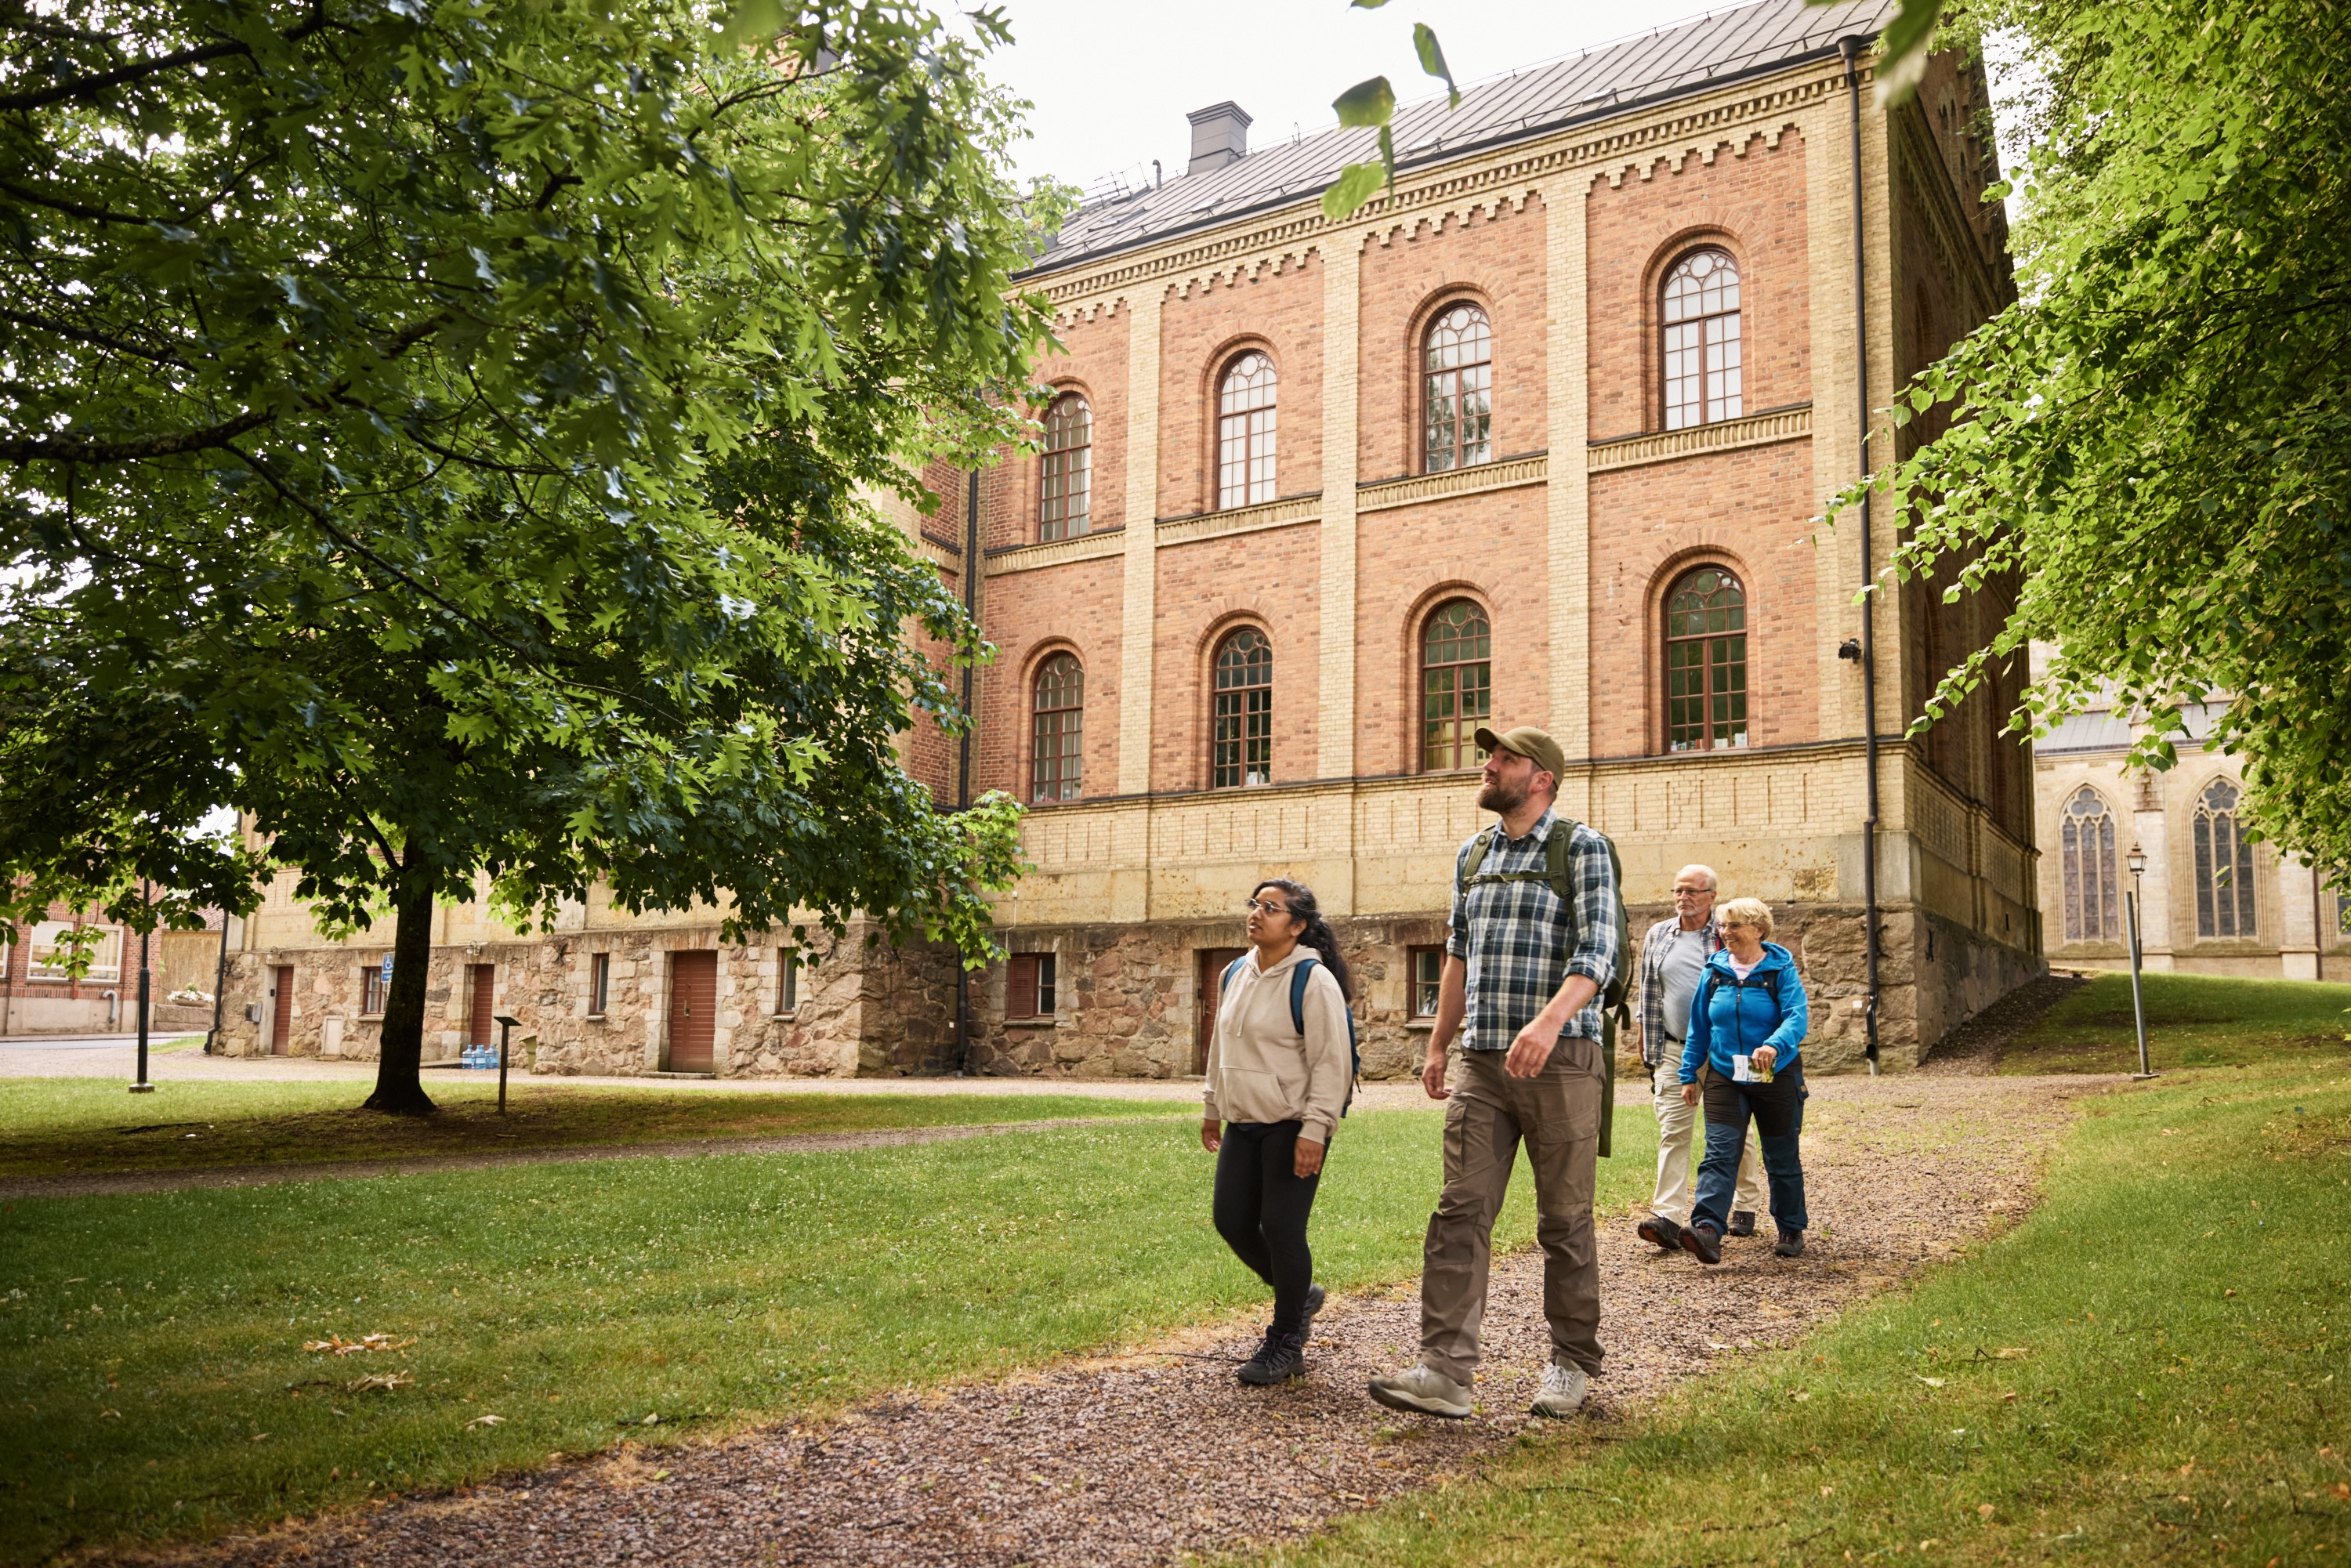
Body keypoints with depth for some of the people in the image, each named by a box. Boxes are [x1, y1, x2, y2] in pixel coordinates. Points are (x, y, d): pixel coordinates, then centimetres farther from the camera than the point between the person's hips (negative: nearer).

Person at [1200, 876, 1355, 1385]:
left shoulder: (1313, 980, -13)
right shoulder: (1236, 974, 11)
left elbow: (1332, 1061, -16)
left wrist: (1314, 1129, -21)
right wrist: (1213, 1108, 24)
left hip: (1292, 1128, -8)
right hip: (1243, 1124, 8)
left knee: (1282, 1230, -4)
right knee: (1232, 1222, 8)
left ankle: (1286, 1342, 13)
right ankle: (1299, 1296, 32)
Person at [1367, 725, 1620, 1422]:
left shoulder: (1582, 847, -3)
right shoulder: (1473, 855, 16)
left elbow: (1597, 952, -15)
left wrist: (1550, 1019, -31)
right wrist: (1438, 1045, 20)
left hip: (1560, 1059, -5)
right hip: (1482, 1061, 5)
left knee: (1564, 1220, 5)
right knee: (1461, 1210, -5)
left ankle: (1571, 1363, 19)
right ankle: (1444, 1369, -8)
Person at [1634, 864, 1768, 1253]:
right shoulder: (1657, 937, 10)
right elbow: (1649, 998, 14)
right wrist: (1651, 1056, 12)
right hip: (1675, 1051, 2)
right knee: (1672, 1132, -9)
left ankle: (1746, 1206, 28)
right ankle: (1668, 1218, -16)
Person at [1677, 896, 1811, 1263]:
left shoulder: (1781, 969, -6)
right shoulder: (1715, 971, 5)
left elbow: (1798, 1016, -19)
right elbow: (1699, 1026, 11)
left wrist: (1774, 1045, -38)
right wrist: (1689, 1074, 9)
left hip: (1776, 1076, -2)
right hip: (1724, 1077, 2)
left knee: (1781, 1158, 10)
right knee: (1719, 1153, -12)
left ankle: (1792, 1230, 27)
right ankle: (1707, 1231, -23)